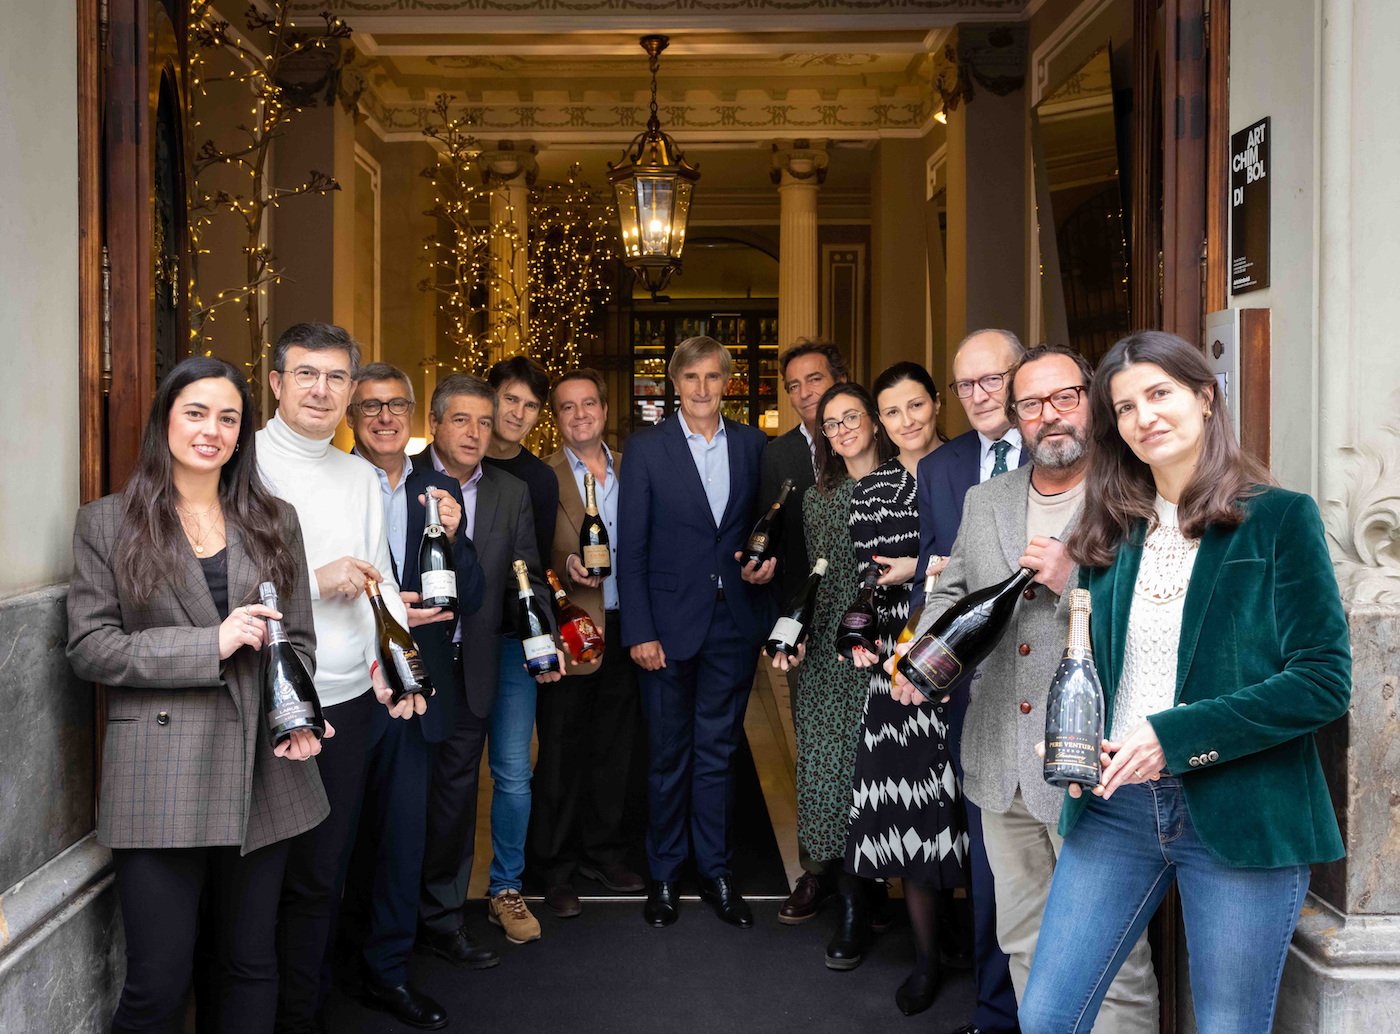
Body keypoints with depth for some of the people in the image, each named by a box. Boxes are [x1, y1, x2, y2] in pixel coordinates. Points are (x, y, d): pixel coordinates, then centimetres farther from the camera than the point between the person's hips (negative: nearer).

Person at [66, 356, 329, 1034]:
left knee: (250, 967, 14)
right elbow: (88, 647, -4)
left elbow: (297, 641, 11)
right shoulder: (107, 523, 3)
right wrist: (209, 645, -14)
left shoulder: (275, 521, 12)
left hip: (261, 775, 3)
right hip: (159, 782, -3)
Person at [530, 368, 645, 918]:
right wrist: (569, 564, -30)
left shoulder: (631, 469, 10)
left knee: (614, 747, 14)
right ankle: (555, 868, 18)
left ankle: (604, 852, 29)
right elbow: (539, 548, -10)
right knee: (562, 751, 5)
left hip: (624, 626, 4)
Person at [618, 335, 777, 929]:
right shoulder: (646, 448, -2)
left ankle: (715, 872, 23)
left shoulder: (752, 444, 6)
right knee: (669, 756, 8)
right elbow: (631, 547, -5)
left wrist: (767, 562, -6)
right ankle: (664, 874, 23)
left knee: (718, 751, 11)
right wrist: (639, 632, -10)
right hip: (671, 622, -2)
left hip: (735, 619, 2)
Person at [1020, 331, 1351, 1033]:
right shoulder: (1112, 533, 9)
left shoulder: (1280, 518, -4)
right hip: (1115, 804, 4)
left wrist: (1175, 736, -17)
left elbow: (1323, 681, -10)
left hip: (1240, 812, -4)